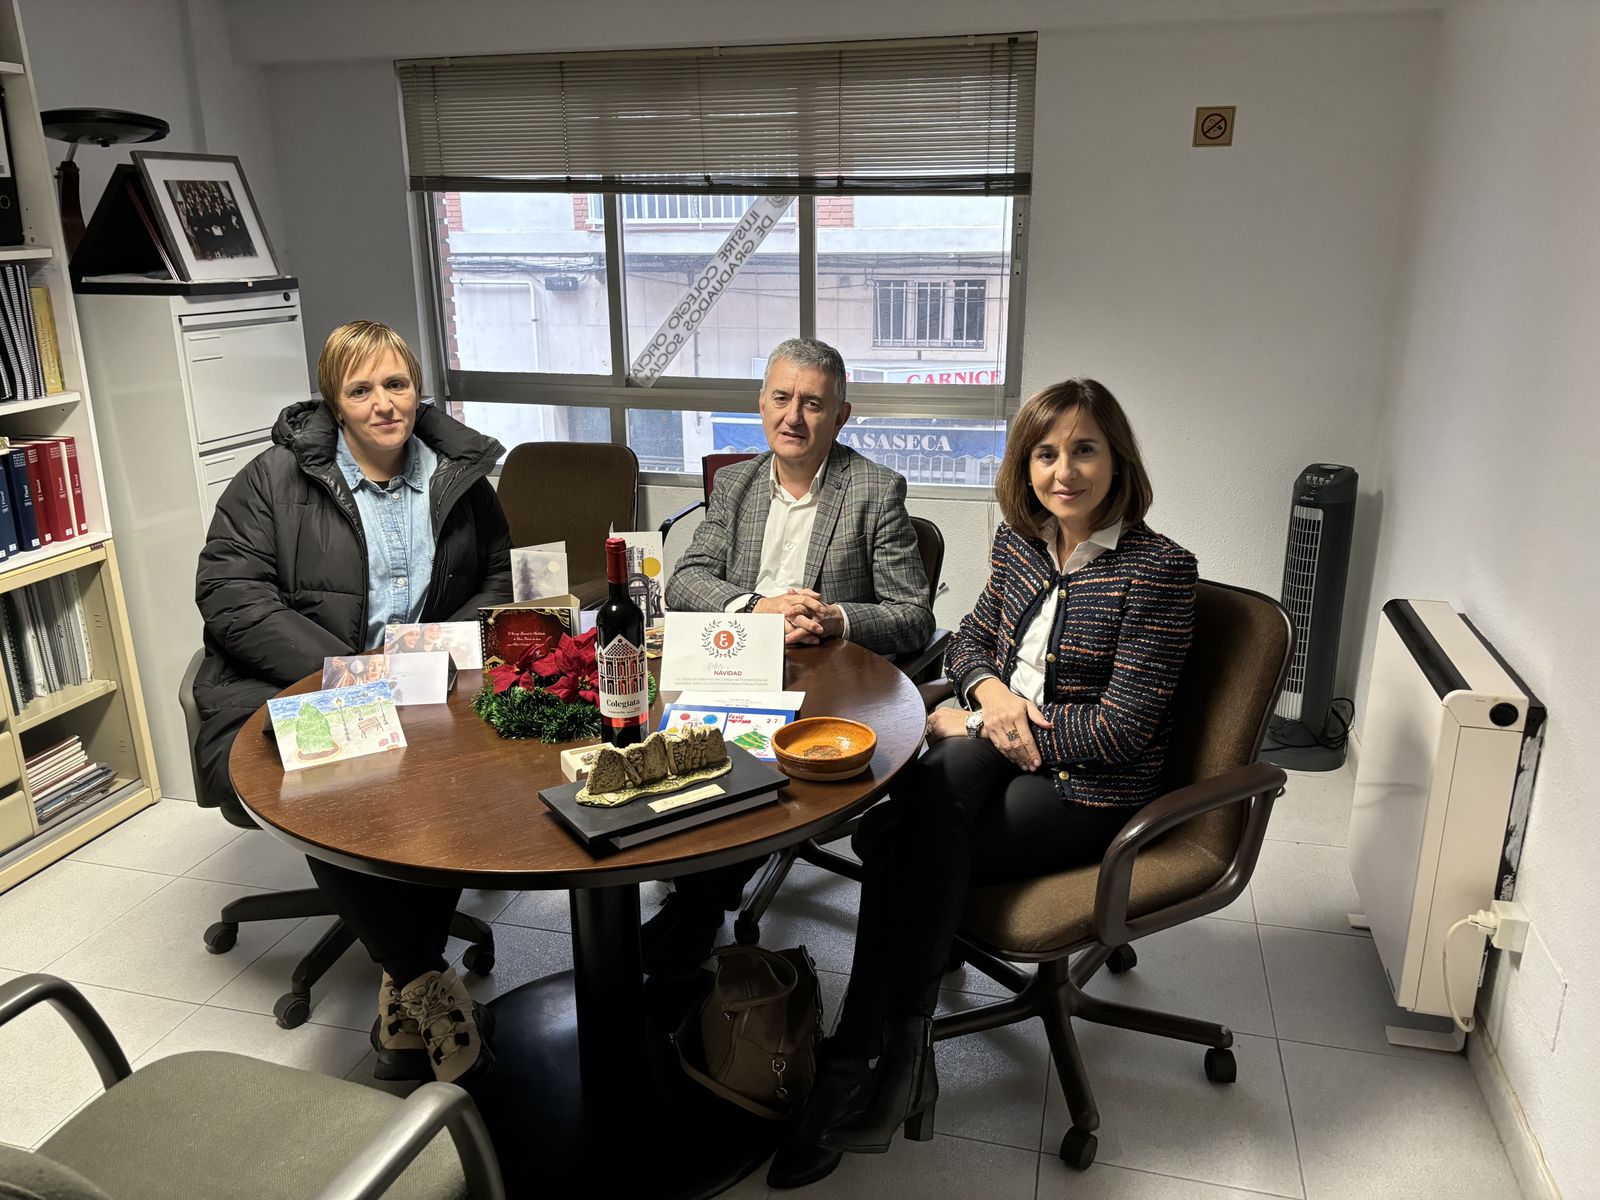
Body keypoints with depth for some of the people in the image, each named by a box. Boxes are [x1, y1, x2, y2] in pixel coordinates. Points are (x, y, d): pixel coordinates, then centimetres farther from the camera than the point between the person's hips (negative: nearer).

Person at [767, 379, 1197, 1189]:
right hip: (999, 747, 5)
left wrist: (968, 724, -13)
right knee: (926, 799, -31)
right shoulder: (1019, 537, 5)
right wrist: (989, 691, -8)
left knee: (907, 851, -25)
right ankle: (899, 1054, -22)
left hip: (1089, 787, -5)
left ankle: (859, 1063, -9)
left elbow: (1121, 729, -16)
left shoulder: (1159, 569, -13)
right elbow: (971, 637, 19)